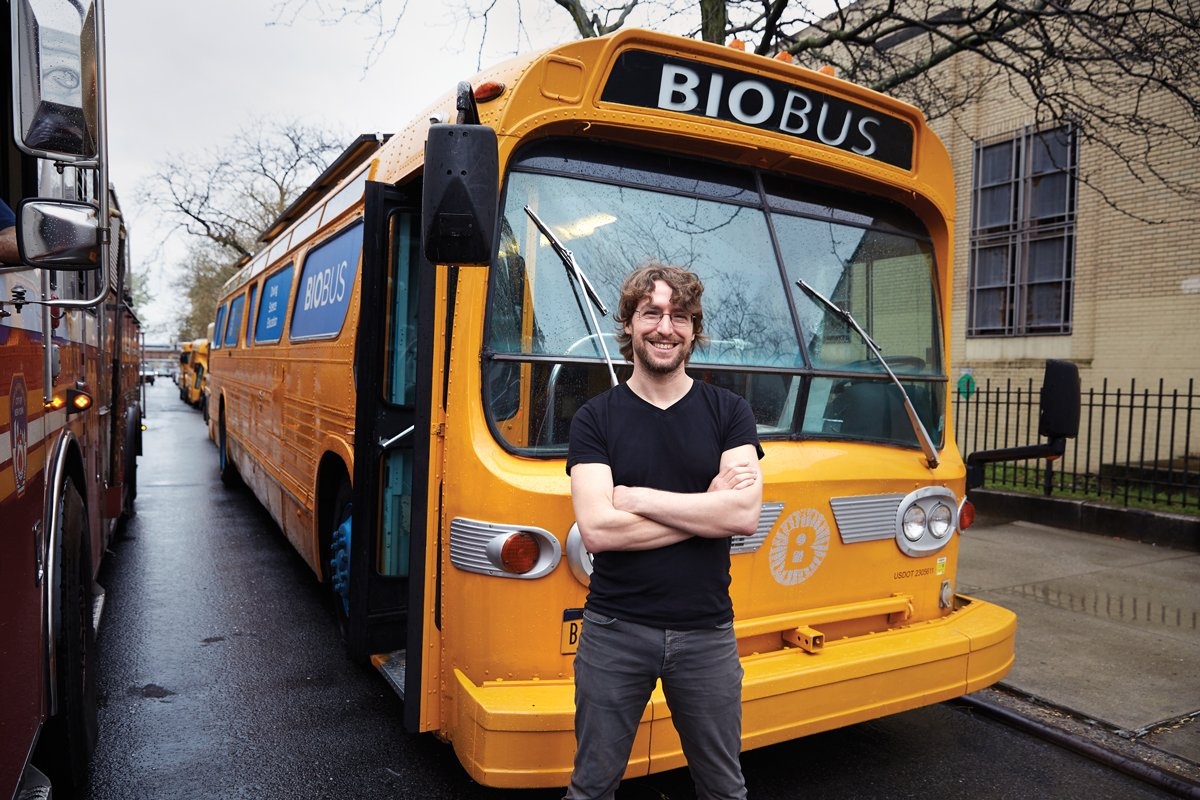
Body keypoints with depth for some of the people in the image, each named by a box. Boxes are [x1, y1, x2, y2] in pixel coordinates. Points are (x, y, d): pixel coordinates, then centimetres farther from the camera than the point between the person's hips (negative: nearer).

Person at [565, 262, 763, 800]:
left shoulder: (728, 412, -1)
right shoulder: (595, 418, -4)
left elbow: (744, 514, -15)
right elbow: (596, 529, -16)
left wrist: (637, 497, -16)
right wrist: (707, 510, -15)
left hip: (706, 633, 1)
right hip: (614, 631, -1)